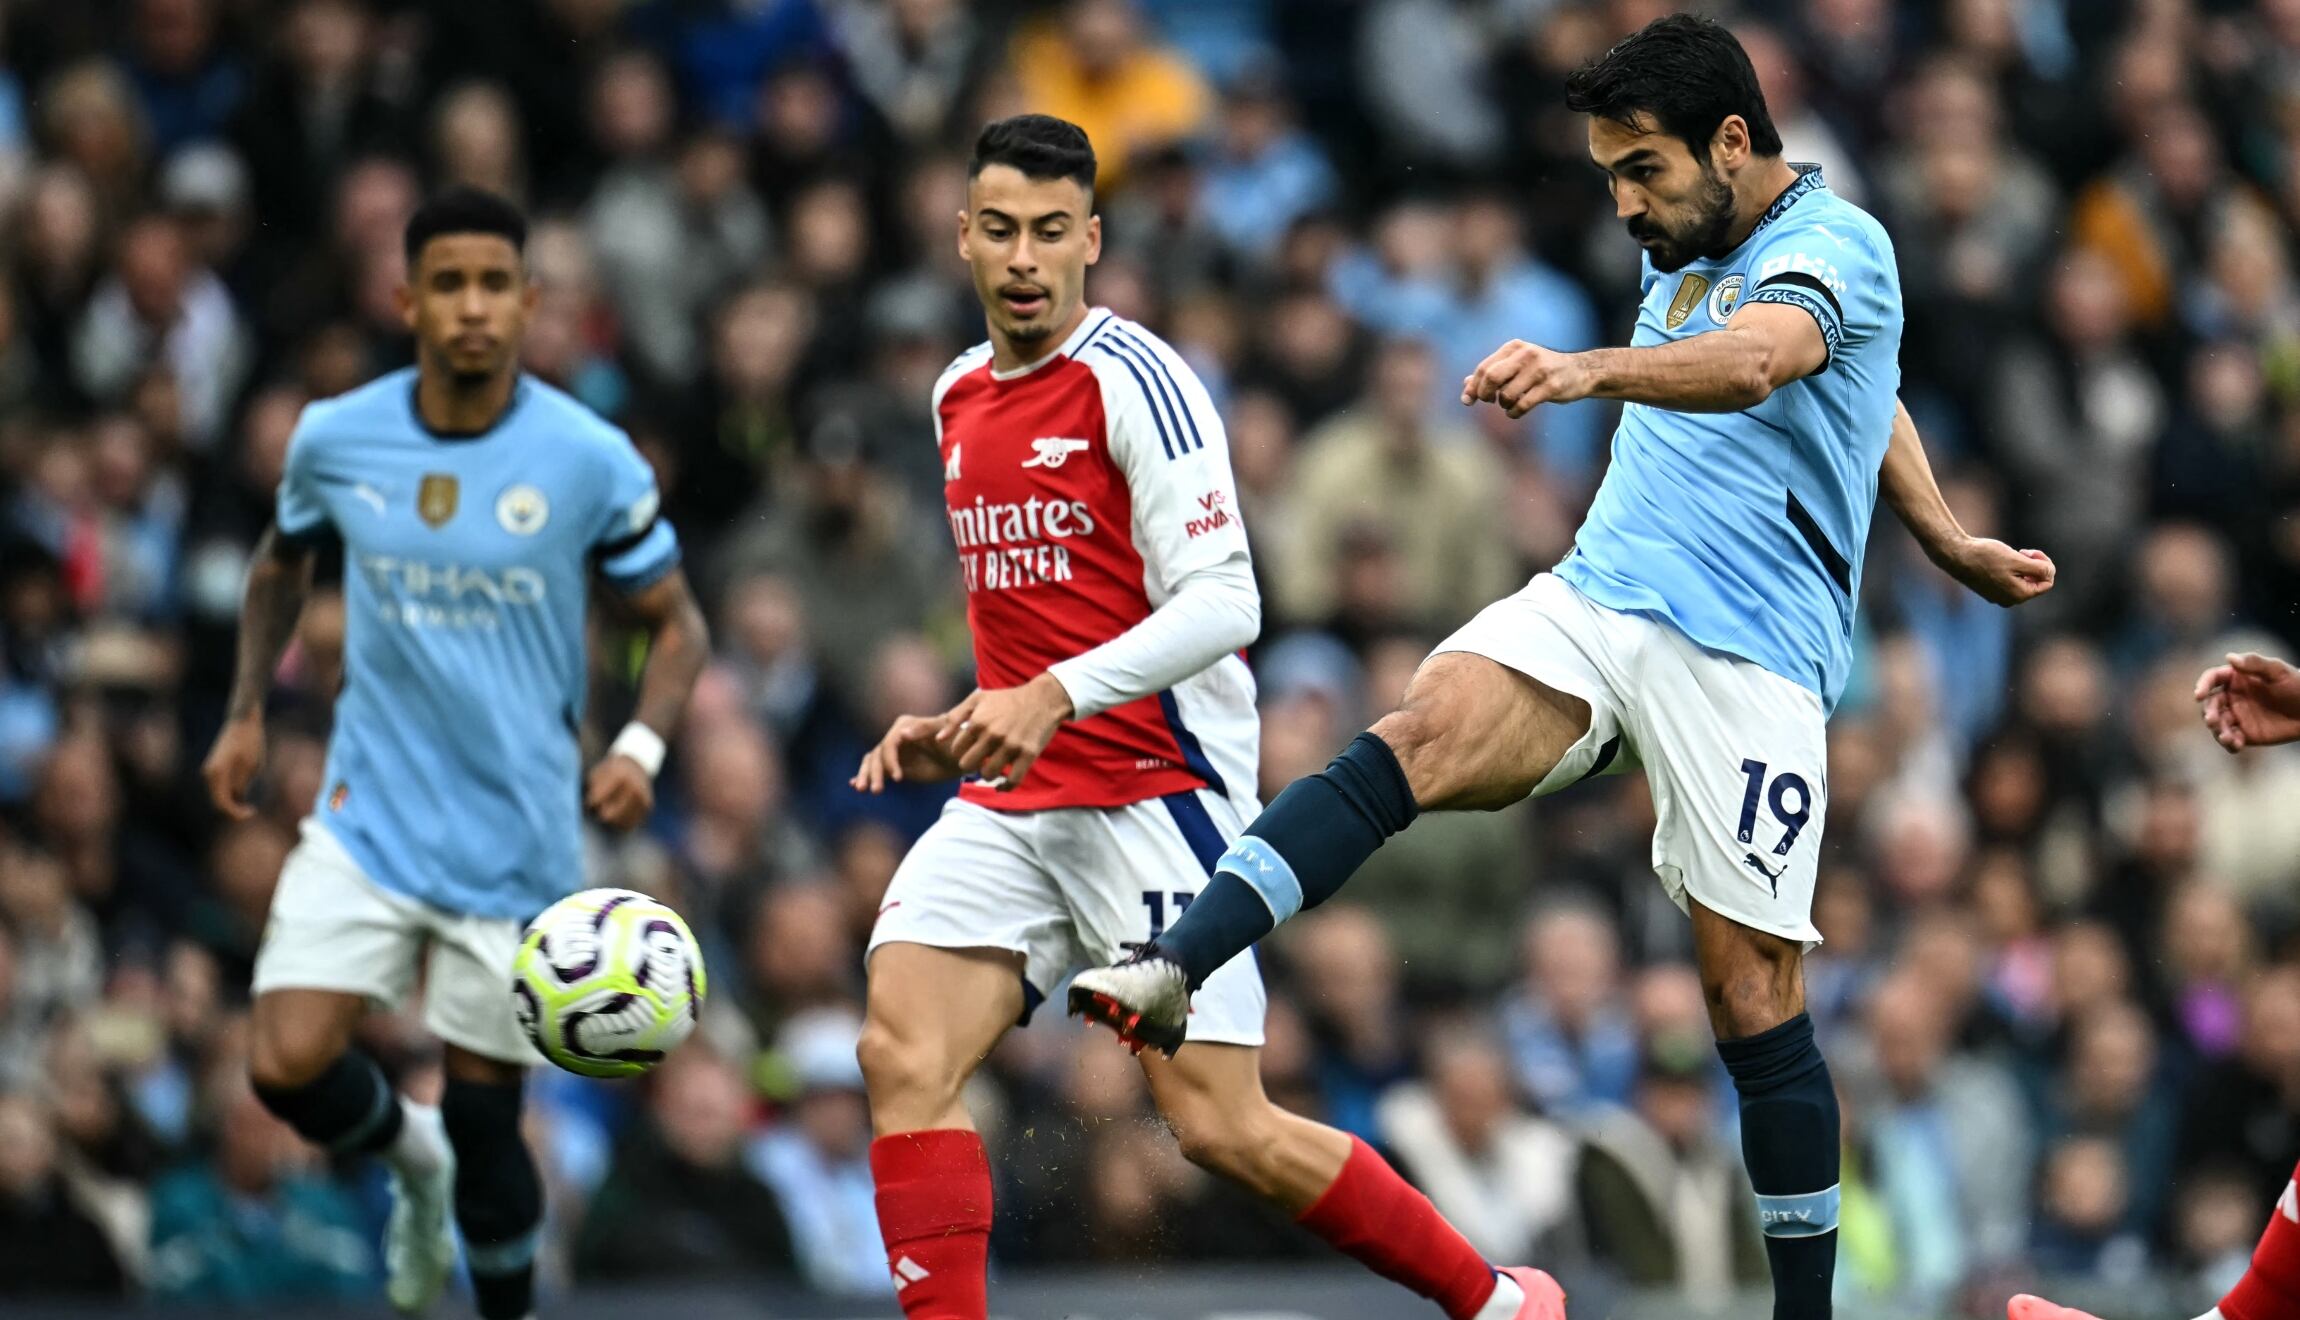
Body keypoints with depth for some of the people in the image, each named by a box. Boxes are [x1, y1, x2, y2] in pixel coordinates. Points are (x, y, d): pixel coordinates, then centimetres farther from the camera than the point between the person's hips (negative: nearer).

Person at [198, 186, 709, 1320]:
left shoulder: (588, 460, -10)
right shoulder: (335, 439, -3)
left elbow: (675, 622, 1)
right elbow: (282, 561, 19)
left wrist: (640, 747, -17)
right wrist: (245, 713, 9)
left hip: (517, 837, -2)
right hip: (368, 816, 2)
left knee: (484, 1118, 0)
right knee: (288, 1064, -14)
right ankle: (408, 1156, 19)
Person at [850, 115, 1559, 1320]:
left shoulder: (1131, 380, -9)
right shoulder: (960, 397, 15)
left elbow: (1222, 604, -18)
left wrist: (1056, 698, -27)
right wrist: (953, 731, 15)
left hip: (1159, 794, -7)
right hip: (1012, 801, 7)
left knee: (1222, 1128, -8)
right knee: (900, 1056, -14)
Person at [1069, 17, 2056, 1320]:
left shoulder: (1838, 244, -7)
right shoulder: (1689, 251, 18)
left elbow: (1754, 363, -32)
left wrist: (1590, 369, -50)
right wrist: (1949, 541, 43)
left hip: (1750, 661, -5)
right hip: (1593, 603, 5)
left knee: (1754, 993, -4)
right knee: (1418, 738, -24)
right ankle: (1170, 973, -42)